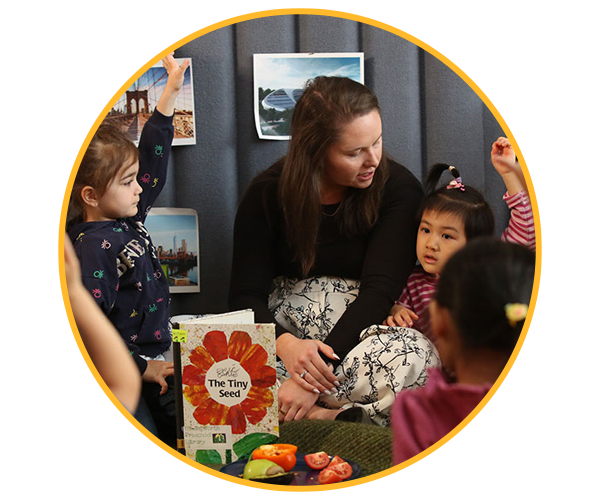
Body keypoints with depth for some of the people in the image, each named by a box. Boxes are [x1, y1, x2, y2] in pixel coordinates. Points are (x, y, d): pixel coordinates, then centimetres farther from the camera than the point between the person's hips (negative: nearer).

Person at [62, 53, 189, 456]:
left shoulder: (128, 218, 6)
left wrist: (171, 91, 11)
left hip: (155, 358, 9)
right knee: (143, 444, -19)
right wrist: (141, 368, -20)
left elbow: (153, 157, 13)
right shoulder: (95, 245, -20)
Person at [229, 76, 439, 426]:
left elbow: (379, 289, -15)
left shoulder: (398, 188, -6)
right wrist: (285, 344, -28)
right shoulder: (267, 193, -2)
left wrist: (319, 365, -28)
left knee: (415, 355, -35)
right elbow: (246, 293, -5)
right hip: (284, 330, 1)